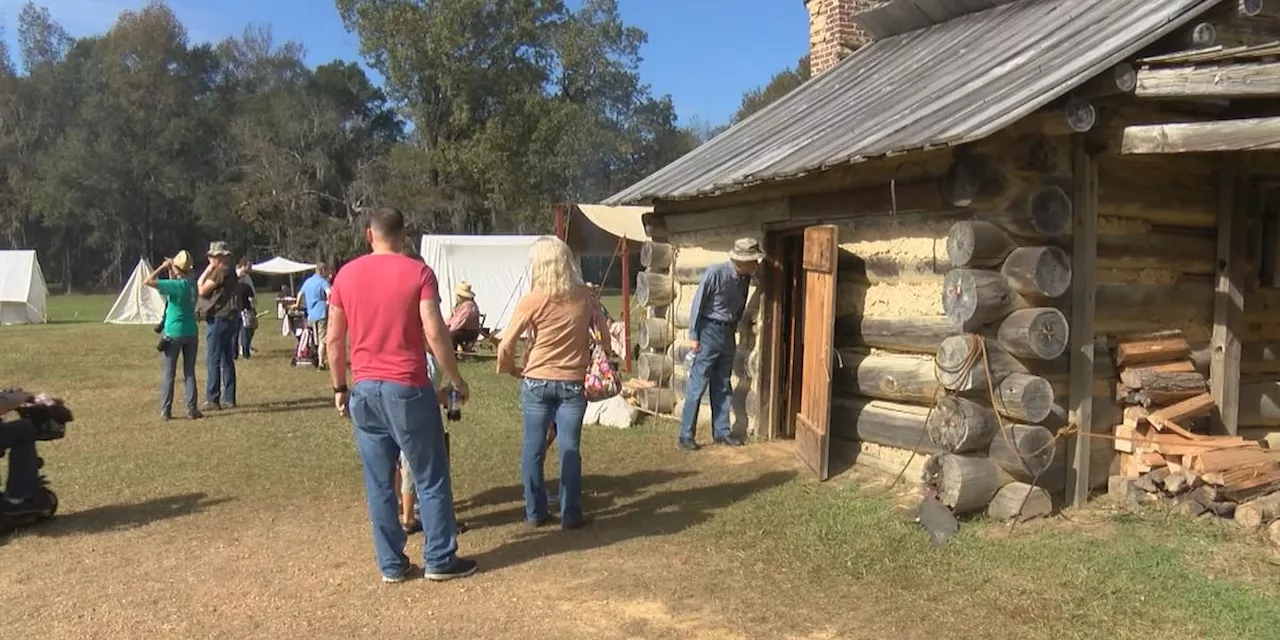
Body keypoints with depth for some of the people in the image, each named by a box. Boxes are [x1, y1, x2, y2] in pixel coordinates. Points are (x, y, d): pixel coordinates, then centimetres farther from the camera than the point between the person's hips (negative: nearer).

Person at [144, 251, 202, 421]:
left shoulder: (176, 285, -16)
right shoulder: (192, 285, 3)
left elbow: (148, 281, -18)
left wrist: (163, 267, -8)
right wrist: (170, 270, 16)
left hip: (173, 333, -5)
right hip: (191, 333, 5)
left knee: (168, 374, 5)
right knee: (189, 373, 10)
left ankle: (166, 410, 6)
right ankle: (191, 409, 7)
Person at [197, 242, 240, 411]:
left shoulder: (221, 271, -14)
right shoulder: (230, 271, 18)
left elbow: (202, 290, -11)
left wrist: (208, 269, -5)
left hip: (219, 319, -10)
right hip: (231, 319, 10)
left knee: (212, 360, -6)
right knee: (227, 361, 12)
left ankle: (212, 399, -5)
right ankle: (228, 398, 15)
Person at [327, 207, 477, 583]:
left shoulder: (347, 275, 5)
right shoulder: (418, 273, -6)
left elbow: (334, 339, 6)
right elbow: (435, 333, -13)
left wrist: (339, 388, 15)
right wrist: (457, 380, -3)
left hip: (365, 390, 4)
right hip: (408, 389, -4)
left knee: (379, 483, 10)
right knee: (430, 479, 7)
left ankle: (391, 565, 17)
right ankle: (440, 560, 14)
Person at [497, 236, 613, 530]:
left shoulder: (532, 300, -10)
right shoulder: (584, 296, -2)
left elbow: (506, 345, -10)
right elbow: (603, 333, 7)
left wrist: (511, 369, 8)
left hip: (537, 382, -1)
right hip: (573, 382, 1)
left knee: (533, 448, 9)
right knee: (569, 449, 5)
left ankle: (534, 513, 16)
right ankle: (570, 515, 9)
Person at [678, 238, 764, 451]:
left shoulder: (745, 278, 0)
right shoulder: (715, 273, -19)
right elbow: (698, 304, -14)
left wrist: (733, 330, 16)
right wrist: (693, 336, -13)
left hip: (728, 333, 7)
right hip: (709, 330, -7)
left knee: (723, 386, 13)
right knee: (698, 385, -4)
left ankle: (721, 432, 22)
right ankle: (686, 435, 2)